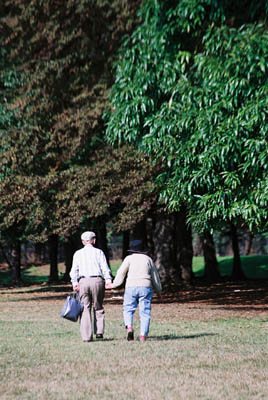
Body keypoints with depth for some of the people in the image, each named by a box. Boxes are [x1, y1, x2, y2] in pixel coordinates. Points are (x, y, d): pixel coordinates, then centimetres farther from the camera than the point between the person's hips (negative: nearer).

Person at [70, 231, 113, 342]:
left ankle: (86, 336, -3)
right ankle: (99, 331, 3)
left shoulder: (78, 253, 12)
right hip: (97, 280, -1)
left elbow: (74, 270, 5)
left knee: (85, 309, 3)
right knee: (98, 308, 13)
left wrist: (75, 283, 2)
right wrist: (108, 281, -3)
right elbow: (105, 268, -2)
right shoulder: (98, 252, 7)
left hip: (83, 281, 1)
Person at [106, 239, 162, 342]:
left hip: (131, 287, -2)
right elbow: (155, 276, 19)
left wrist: (114, 284, 9)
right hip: (146, 286, 2)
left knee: (128, 309, 8)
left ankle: (129, 327, -16)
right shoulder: (148, 259, 15)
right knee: (145, 312, 1)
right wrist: (159, 289, 27)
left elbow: (121, 273, 1)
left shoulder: (129, 258, 6)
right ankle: (143, 335, -7)